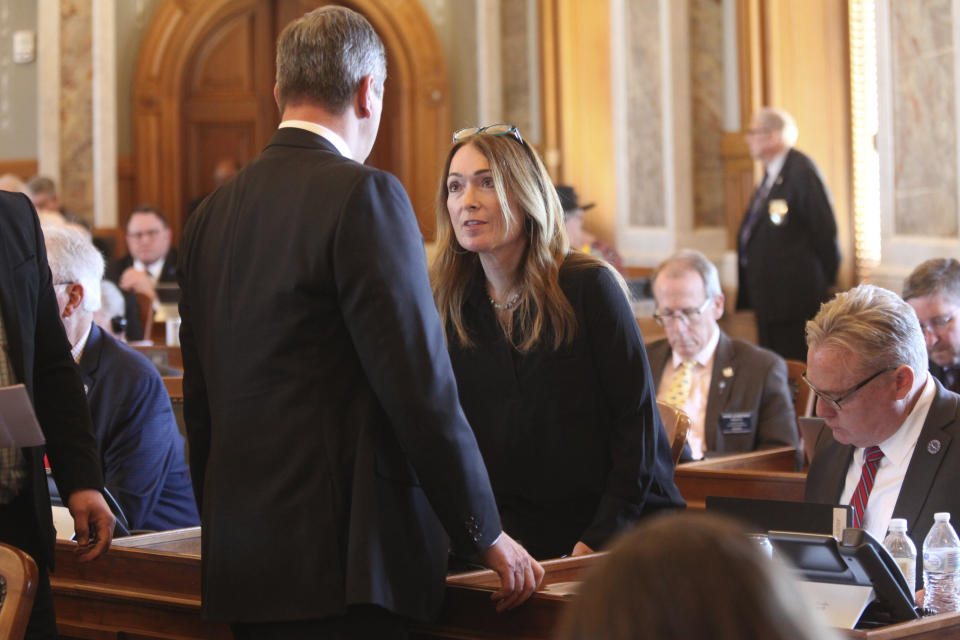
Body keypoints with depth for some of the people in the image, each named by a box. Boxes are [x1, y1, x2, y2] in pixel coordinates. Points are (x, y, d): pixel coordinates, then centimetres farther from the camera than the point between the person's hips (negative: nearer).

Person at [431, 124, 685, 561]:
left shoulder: (588, 286, -3)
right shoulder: (446, 308, 7)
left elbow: (637, 416, -5)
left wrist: (603, 536, -13)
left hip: (620, 526, -2)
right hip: (514, 539, 2)